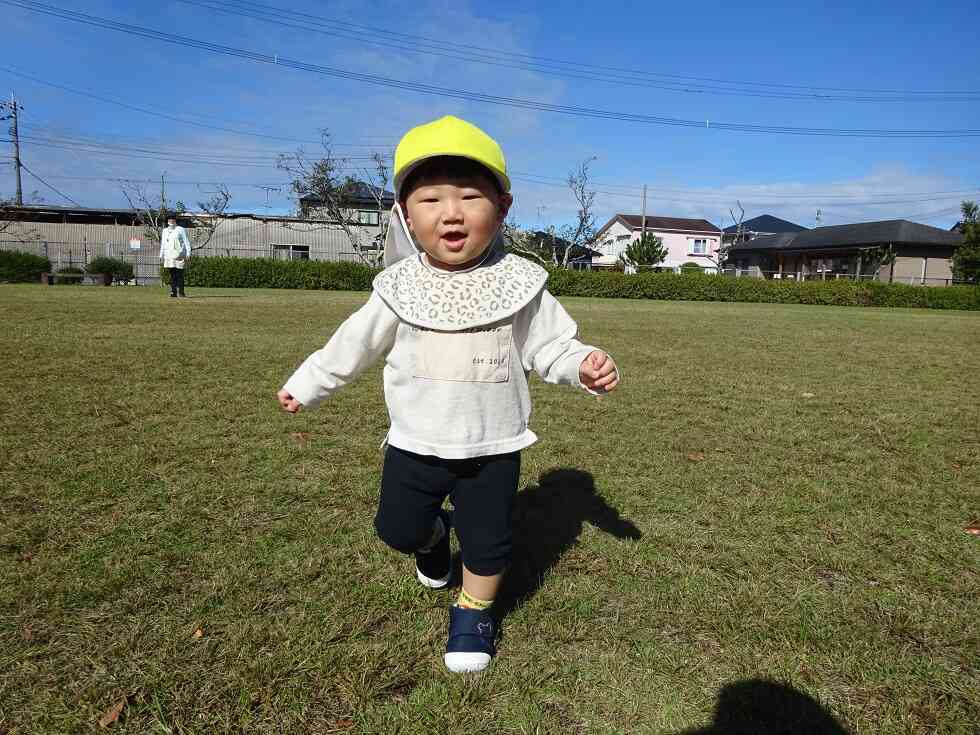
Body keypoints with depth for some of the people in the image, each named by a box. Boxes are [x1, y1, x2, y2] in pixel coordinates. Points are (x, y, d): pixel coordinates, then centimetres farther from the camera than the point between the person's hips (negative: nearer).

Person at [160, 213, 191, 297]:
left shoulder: (181, 230, 5)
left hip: (179, 256, -4)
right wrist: (161, 255, 19)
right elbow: (162, 244, 24)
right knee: (172, 275, 2)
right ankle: (173, 292, 3)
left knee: (179, 275, -8)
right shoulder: (164, 231, 20)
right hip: (168, 256, 4)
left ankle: (180, 292, -6)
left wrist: (188, 254, -6)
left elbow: (187, 242, 2)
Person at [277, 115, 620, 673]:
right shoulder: (400, 288, -8)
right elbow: (355, 342, 5)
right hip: (415, 443, 2)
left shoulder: (518, 282, -10)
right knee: (398, 529, 13)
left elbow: (550, 343, -4)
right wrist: (307, 384, 12)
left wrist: (583, 365, -25)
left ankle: (474, 612, 39)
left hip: (492, 446, -1)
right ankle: (435, 535, 49)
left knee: (488, 541, 10)